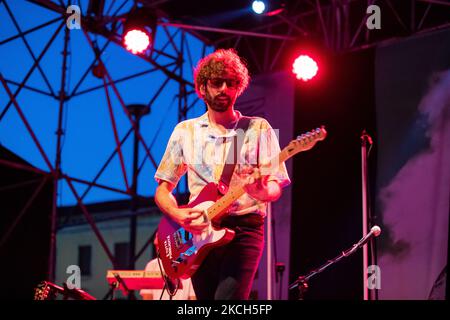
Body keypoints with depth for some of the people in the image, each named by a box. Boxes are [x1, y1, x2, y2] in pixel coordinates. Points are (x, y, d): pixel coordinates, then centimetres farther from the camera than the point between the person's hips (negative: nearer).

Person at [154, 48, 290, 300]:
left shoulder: (259, 129, 6)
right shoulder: (185, 131, 12)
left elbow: (275, 188, 0)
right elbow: (163, 189, 13)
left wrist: (261, 191, -25)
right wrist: (178, 215, -9)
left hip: (245, 229, -3)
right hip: (200, 232, 3)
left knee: (228, 298, -22)